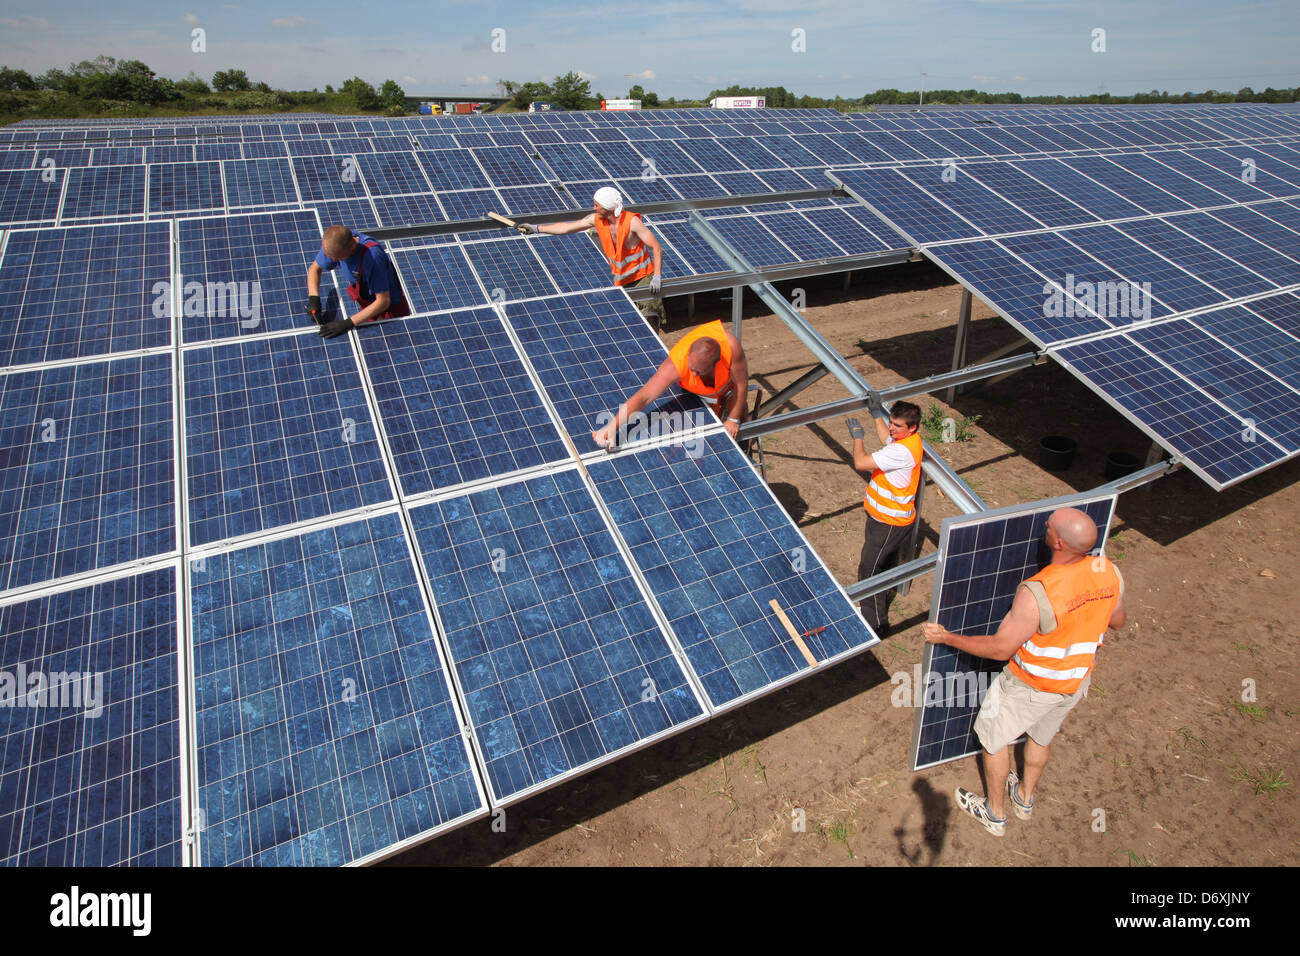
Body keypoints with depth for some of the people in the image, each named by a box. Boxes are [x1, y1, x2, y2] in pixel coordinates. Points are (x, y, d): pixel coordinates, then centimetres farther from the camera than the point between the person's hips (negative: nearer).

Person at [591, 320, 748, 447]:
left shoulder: (732, 347, -47)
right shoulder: (676, 365, -48)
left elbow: (741, 385, -29)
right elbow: (643, 397, -49)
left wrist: (734, 420, -18)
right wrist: (611, 428, -60)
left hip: (729, 382, 1)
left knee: (736, 430, 18)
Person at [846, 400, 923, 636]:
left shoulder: (902, 451, -32)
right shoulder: (906, 439, 0)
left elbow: (861, 463, -33)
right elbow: (885, 438, 25)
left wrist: (857, 436, -17)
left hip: (890, 523, -10)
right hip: (885, 516, 10)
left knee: (868, 569, -2)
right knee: (887, 562, 29)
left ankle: (876, 624, 9)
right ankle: (886, 597, 52)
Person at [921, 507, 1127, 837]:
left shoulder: (1038, 593, -38)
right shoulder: (1109, 572, -18)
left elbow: (1000, 648, -28)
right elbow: (1118, 621, 4)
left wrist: (946, 637, -19)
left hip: (1031, 685, -6)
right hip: (1077, 681, 7)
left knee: (993, 739, 19)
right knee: (1041, 737, 31)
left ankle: (995, 813, 39)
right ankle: (1025, 798, 55)